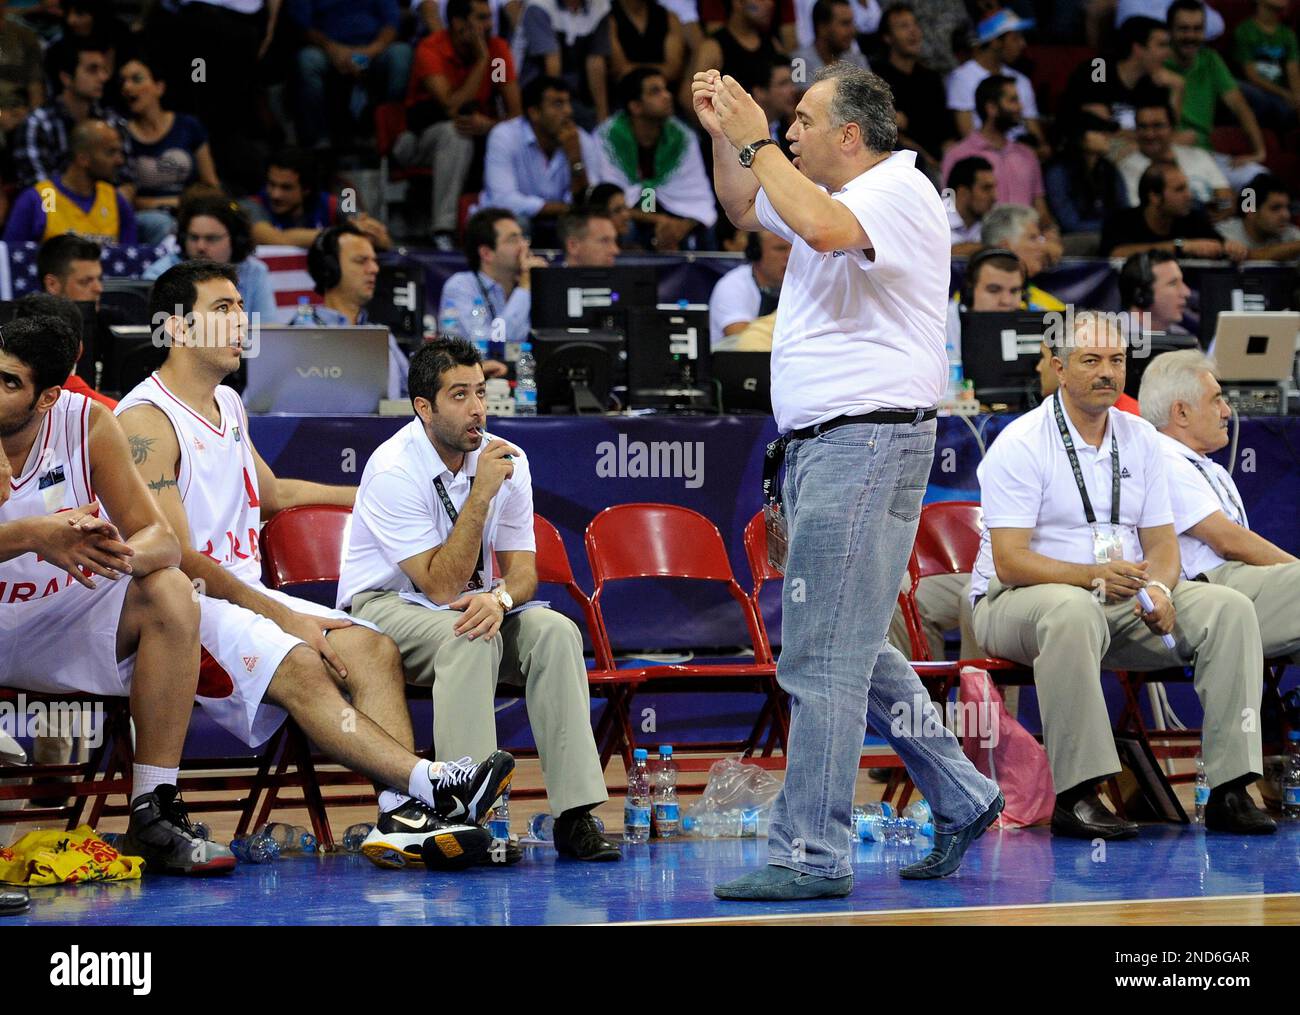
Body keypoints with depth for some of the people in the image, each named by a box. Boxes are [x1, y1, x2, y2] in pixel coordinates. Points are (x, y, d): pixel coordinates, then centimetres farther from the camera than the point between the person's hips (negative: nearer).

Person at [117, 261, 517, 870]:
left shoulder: (227, 405, 19)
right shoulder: (144, 421, -10)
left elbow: (273, 493, 39)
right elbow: (176, 559, -16)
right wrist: (282, 618, -17)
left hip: (246, 595, 8)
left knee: (372, 648, -16)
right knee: (301, 667, -33)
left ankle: (403, 816, -35)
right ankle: (430, 782, -46)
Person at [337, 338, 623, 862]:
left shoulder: (506, 459, -3)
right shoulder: (394, 469, -21)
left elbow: (522, 569, -3)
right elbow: (441, 586, -25)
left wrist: (500, 596, -28)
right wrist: (481, 494, -29)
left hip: (472, 603, 5)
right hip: (385, 607, -5)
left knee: (556, 631, -23)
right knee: (468, 636, -36)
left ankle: (575, 814, -27)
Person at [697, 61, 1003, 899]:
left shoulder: (900, 191, -12)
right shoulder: (834, 194, 17)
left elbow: (821, 227, -32)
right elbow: (745, 211, 35)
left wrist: (759, 143, -19)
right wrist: (725, 135, 18)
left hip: (869, 442, -10)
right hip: (821, 444, 11)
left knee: (822, 656, -10)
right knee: (852, 649, 16)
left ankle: (812, 855, -8)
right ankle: (962, 799, 25)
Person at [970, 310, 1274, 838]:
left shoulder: (1140, 439, 10)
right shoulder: (1020, 443, -10)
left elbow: (1161, 543, 10)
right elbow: (1010, 561, -17)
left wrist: (1158, 588, -14)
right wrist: (1096, 576, -29)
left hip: (1123, 598, 6)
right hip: (1017, 602, -6)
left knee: (1229, 608, -16)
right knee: (1074, 611, -41)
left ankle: (1230, 789, -21)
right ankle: (1076, 795, -41)